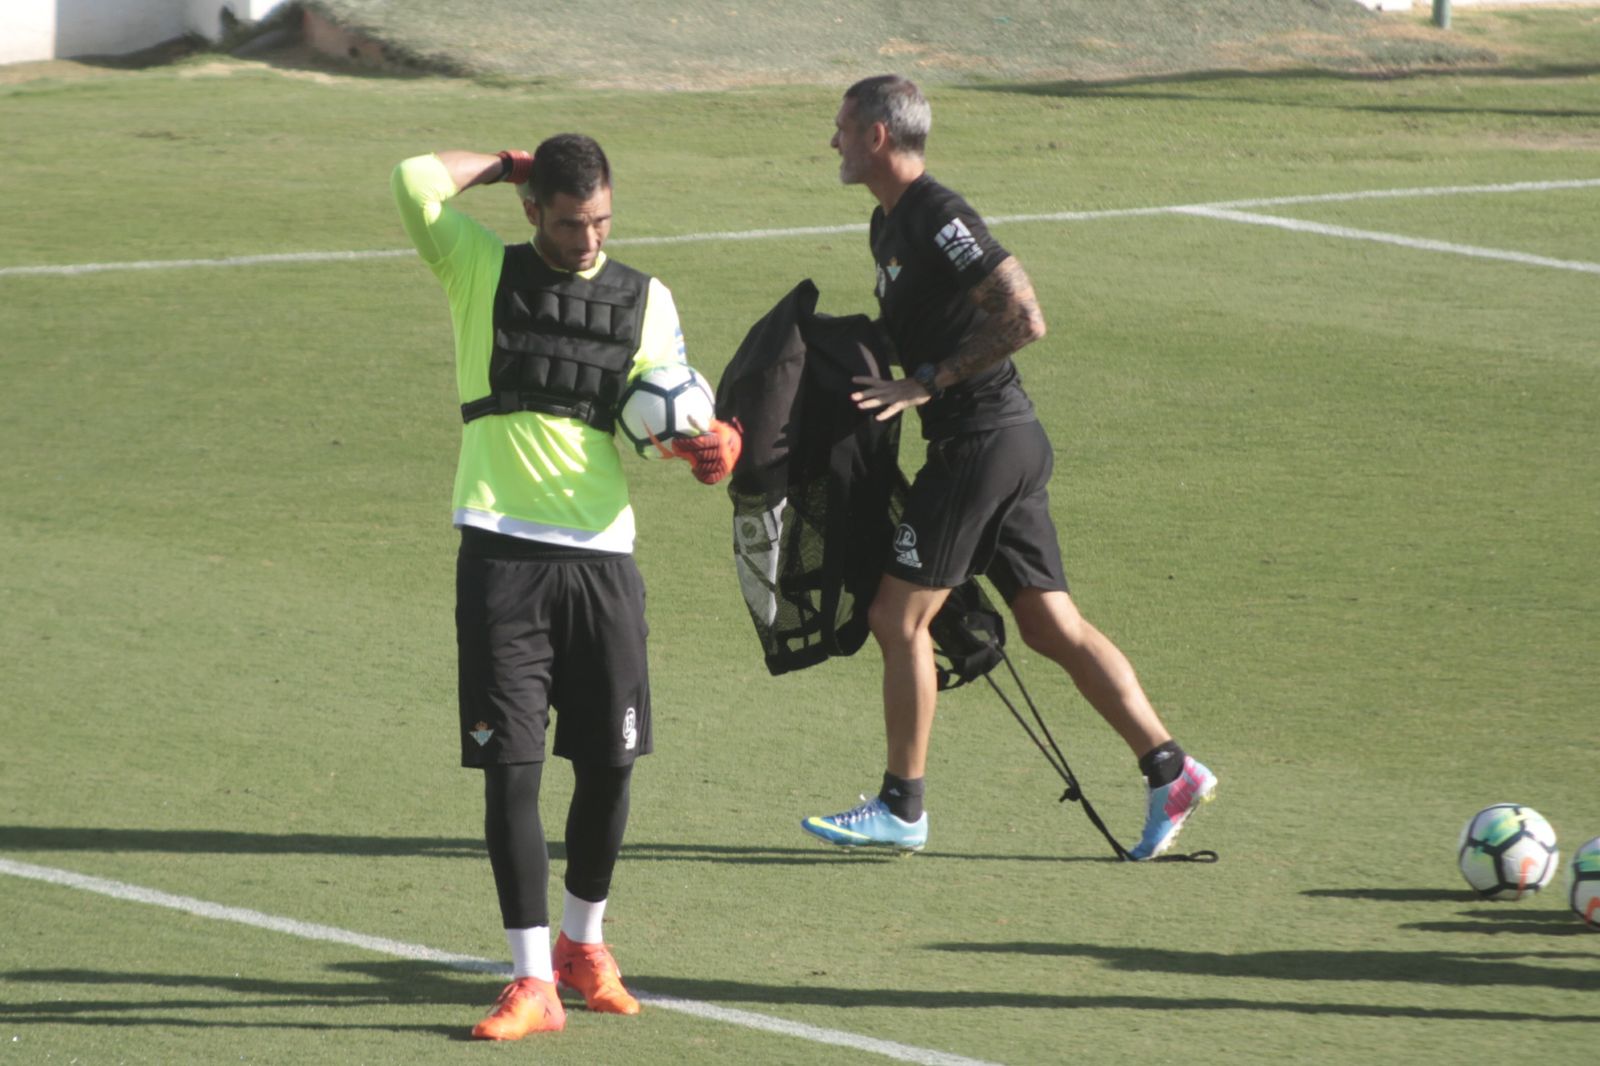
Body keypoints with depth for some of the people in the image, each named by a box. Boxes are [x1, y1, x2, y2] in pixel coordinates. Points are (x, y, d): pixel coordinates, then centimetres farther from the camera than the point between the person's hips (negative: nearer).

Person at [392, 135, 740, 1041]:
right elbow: (417, 177, -11)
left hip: (602, 554, 3)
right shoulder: (481, 269, 4)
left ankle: (585, 945, 28)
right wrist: (508, 163, 3)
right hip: (502, 554, -3)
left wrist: (706, 444, -13)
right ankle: (533, 982, -5)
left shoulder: (645, 300, 11)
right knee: (511, 767, -7)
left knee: (610, 763, 6)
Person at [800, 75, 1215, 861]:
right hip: (1010, 444, 10)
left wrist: (928, 384, -19)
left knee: (898, 616, -3)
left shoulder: (938, 219, -16)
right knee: (1053, 626, 8)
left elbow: (1023, 318, -22)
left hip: (982, 442, -10)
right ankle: (1170, 772, 6)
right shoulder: (889, 222, 16)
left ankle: (901, 809, 4)